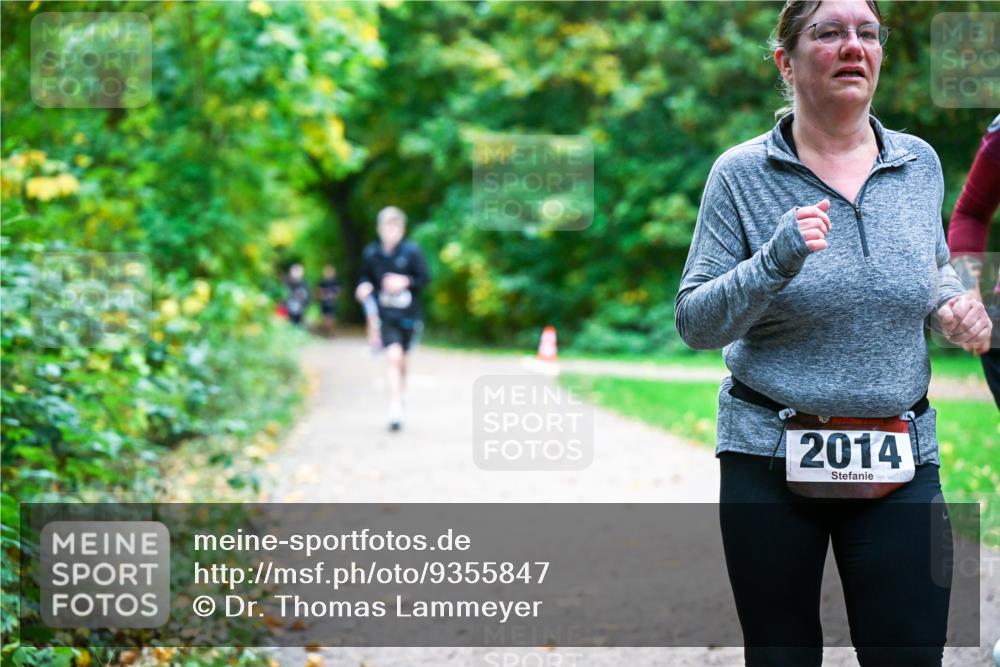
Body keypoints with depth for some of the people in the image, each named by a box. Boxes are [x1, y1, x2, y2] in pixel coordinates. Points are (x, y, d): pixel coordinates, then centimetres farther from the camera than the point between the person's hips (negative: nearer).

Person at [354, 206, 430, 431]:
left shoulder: (412, 250, -8)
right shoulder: (371, 253, -2)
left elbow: (425, 278, -4)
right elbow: (366, 278, 11)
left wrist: (405, 281, -20)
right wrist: (364, 288, -10)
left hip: (408, 314, 1)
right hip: (385, 314, -1)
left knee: (401, 360, 14)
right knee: (393, 356, -19)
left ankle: (399, 397, 39)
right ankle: (395, 408, -21)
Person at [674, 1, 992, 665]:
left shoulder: (920, 164, 5)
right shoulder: (742, 174, -5)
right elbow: (695, 323, -6)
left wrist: (953, 302, 0)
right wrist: (776, 261, -22)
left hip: (901, 461, 2)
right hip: (770, 456, -2)